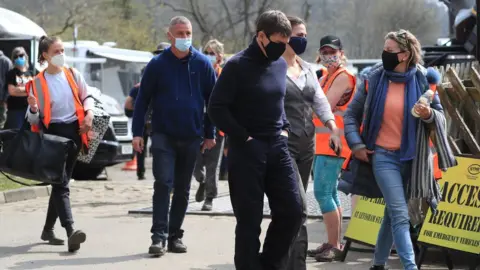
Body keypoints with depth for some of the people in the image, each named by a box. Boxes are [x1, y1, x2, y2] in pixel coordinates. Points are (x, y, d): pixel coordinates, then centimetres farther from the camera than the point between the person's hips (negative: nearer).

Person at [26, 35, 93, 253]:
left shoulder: (73, 75, 4)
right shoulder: (37, 83, -5)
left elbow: (87, 97, 15)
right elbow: (34, 120, -2)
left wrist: (89, 114, -3)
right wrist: (33, 108, -24)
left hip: (74, 132, 4)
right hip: (53, 134, -4)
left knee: (60, 182, 11)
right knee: (61, 184, -14)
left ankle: (48, 229, 25)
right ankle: (71, 233, -26)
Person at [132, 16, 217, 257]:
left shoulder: (202, 64, 1)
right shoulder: (157, 64, -2)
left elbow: (212, 100, 7)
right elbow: (142, 99, 1)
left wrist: (210, 133, 5)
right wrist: (137, 133, -4)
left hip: (191, 137, 2)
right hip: (164, 135, -2)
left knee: (182, 189, 9)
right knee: (163, 184, -13)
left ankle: (175, 235, 18)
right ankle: (159, 237, -14)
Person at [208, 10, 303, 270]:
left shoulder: (280, 64, 10)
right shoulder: (237, 66, -10)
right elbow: (216, 108, -12)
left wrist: (284, 128, 10)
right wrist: (244, 138, -13)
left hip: (277, 148, 6)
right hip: (247, 151, -6)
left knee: (292, 211, 1)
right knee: (249, 220, -2)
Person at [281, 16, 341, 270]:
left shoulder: (307, 69, 15)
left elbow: (320, 100, 12)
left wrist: (333, 127, -2)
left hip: (307, 143, 8)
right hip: (283, 144, -8)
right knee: (297, 207, -16)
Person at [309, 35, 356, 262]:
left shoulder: (343, 77, -11)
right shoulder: (326, 77, 19)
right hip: (322, 142, 10)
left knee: (322, 193, -14)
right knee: (330, 193, 14)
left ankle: (334, 246, -13)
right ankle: (333, 243, 20)